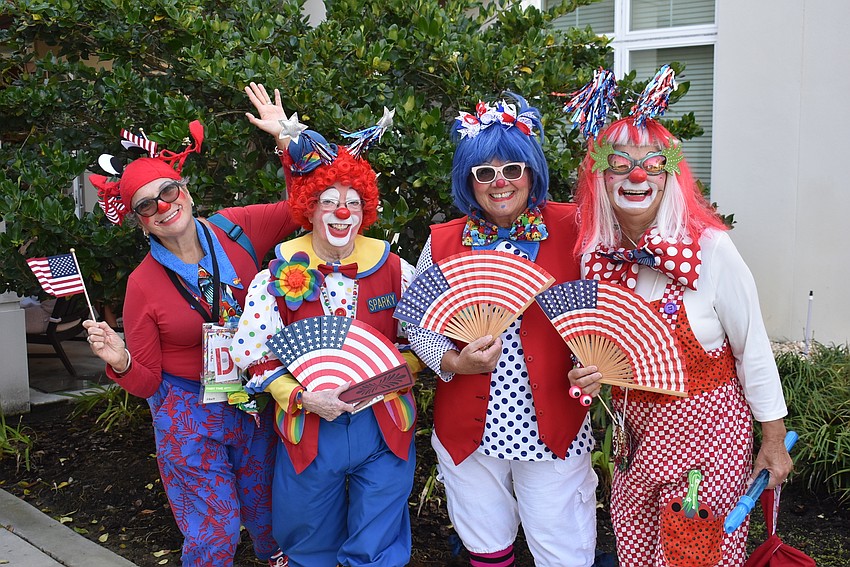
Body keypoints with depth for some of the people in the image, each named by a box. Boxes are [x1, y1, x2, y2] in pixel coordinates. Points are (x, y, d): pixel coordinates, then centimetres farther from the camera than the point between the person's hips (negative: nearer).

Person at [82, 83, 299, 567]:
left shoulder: (235, 231, -8)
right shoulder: (144, 284, -13)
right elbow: (147, 382, -6)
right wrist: (120, 362, -28)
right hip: (190, 414, -3)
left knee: (265, 508, 22)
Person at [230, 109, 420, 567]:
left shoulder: (392, 268, -3)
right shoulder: (280, 275, -6)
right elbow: (255, 356, -4)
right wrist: (302, 397, -17)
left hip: (384, 425, 0)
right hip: (308, 428, 0)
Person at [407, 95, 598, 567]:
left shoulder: (570, 230, -4)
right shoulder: (443, 242, 1)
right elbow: (418, 322, 6)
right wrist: (453, 362, -11)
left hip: (553, 426, -1)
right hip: (469, 428, 2)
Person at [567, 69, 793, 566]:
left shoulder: (710, 250, -18)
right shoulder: (596, 257, -5)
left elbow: (753, 352, -10)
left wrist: (774, 442, -4)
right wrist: (590, 377, -11)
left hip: (705, 430, -4)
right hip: (636, 432, 5)